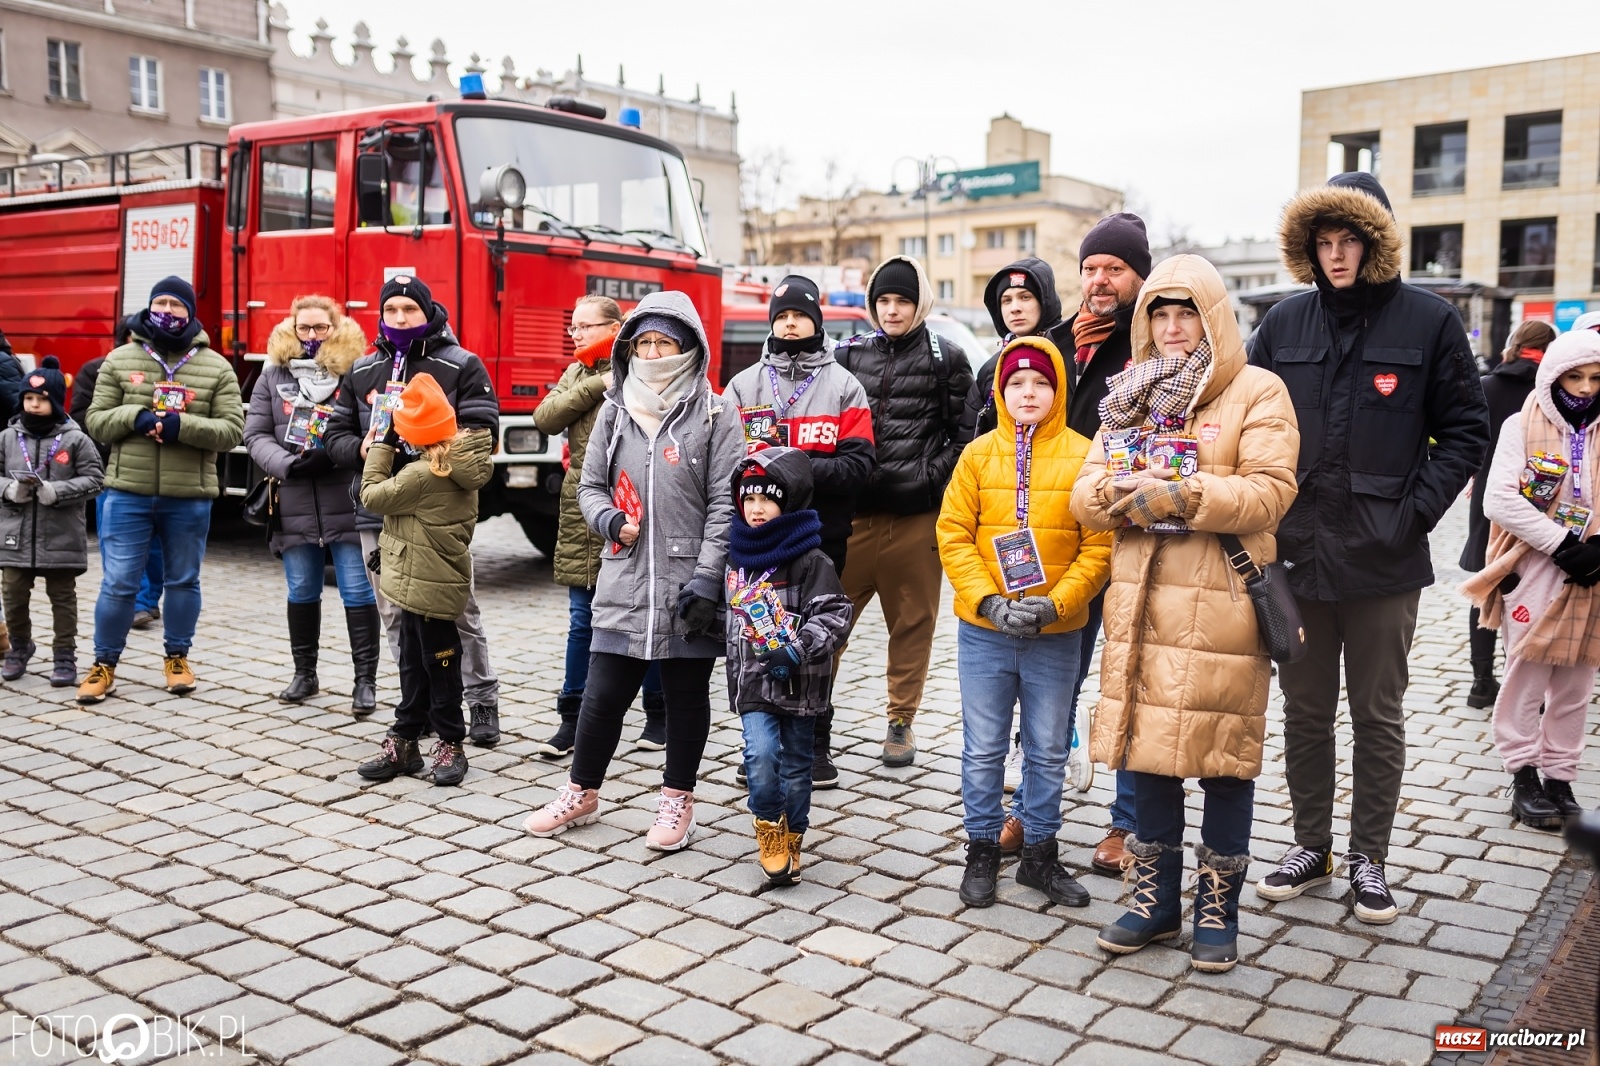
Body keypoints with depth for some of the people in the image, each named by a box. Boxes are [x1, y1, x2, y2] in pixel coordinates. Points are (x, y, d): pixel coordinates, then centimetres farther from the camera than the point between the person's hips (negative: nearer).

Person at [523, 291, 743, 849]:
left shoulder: (715, 415, -3)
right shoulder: (615, 411, 9)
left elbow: (725, 504, -7)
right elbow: (591, 485, 15)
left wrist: (708, 578, -13)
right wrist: (610, 520, -7)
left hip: (687, 587, -3)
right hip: (624, 583, 3)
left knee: (686, 695, 10)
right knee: (603, 693, 8)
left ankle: (677, 799, 26)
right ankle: (582, 793, 28)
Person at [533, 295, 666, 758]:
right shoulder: (576, 375, 14)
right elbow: (545, 418, -3)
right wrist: (596, 385, -9)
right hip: (581, 515, 5)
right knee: (581, 623, 10)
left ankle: (658, 715, 22)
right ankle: (572, 718, 19)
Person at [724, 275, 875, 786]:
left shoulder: (844, 386, 6)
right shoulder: (743, 385, 11)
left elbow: (859, 463, -5)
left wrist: (802, 467, -19)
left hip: (821, 535, -1)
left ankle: (815, 746, 16)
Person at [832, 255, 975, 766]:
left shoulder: (946, 358, 5)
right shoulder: (849, 355, 12)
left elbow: (965, 434, 5)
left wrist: (932, 478, -5)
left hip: (918, 516, -1)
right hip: (853, 512, 2)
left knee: (912, 624, 7)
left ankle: (901, 721, 20)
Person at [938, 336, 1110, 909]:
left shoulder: (1083, 457, -3)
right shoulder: (978, 454, -1)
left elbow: (1099, 546, -5)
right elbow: (953, 535, -3)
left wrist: (1054, 605, -15)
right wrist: (989, 602, -13)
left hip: (1056, 635, 0)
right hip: (983, 631, 0)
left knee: (1048, 751, 13)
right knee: (983, 749, 9)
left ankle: (1041, 854, 28)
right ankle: (983, 851, 25)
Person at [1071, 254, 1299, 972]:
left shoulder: (1257, 392, 0)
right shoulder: (1132, 396, 16)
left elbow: (1270, 490, -13)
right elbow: (1086, 493, 8)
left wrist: (1180, 496, -22)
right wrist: (1120, 492, -14)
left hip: (1221, 608, -4)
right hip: (1140, 605, 5)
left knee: (1224, 758, 3)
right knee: (1145, 750, 10)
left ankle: (1218, 908, 20)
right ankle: (1155, 898, 26)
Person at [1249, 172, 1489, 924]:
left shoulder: (1428, 320, -2)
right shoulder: (1284, 324, 5)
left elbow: (1465, 430, 1)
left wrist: (1415, 511, -9)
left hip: (1383, 559, -2)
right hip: (1296, 553, 3)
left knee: (1378, 715, 8)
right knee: (1304, 711, 12)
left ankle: (1369, 859, 22)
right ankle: (1310, 845, 27)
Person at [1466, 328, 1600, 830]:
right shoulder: (1523, 426, -3)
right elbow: (1500, 500, -12)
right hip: (1535, 574, -4)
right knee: (1527, 680, 3)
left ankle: (1559, 777, 20)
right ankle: (1523, 775, 15)